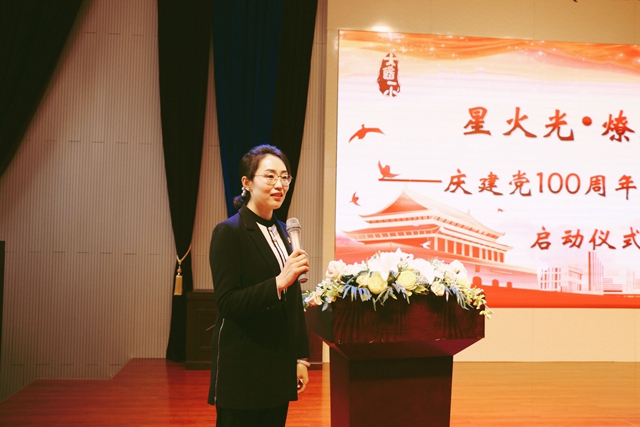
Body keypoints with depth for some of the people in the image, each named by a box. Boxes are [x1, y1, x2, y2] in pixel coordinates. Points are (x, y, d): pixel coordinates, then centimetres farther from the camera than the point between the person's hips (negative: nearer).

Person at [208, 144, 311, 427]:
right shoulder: (229, 232, -11)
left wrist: (300, 358, 10)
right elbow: (226, 303, -17)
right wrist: (279, 282, -27)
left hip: (279, 366, 6)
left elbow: (293, 302, 11)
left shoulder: (281, 231, 9)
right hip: (242, 368, -6)